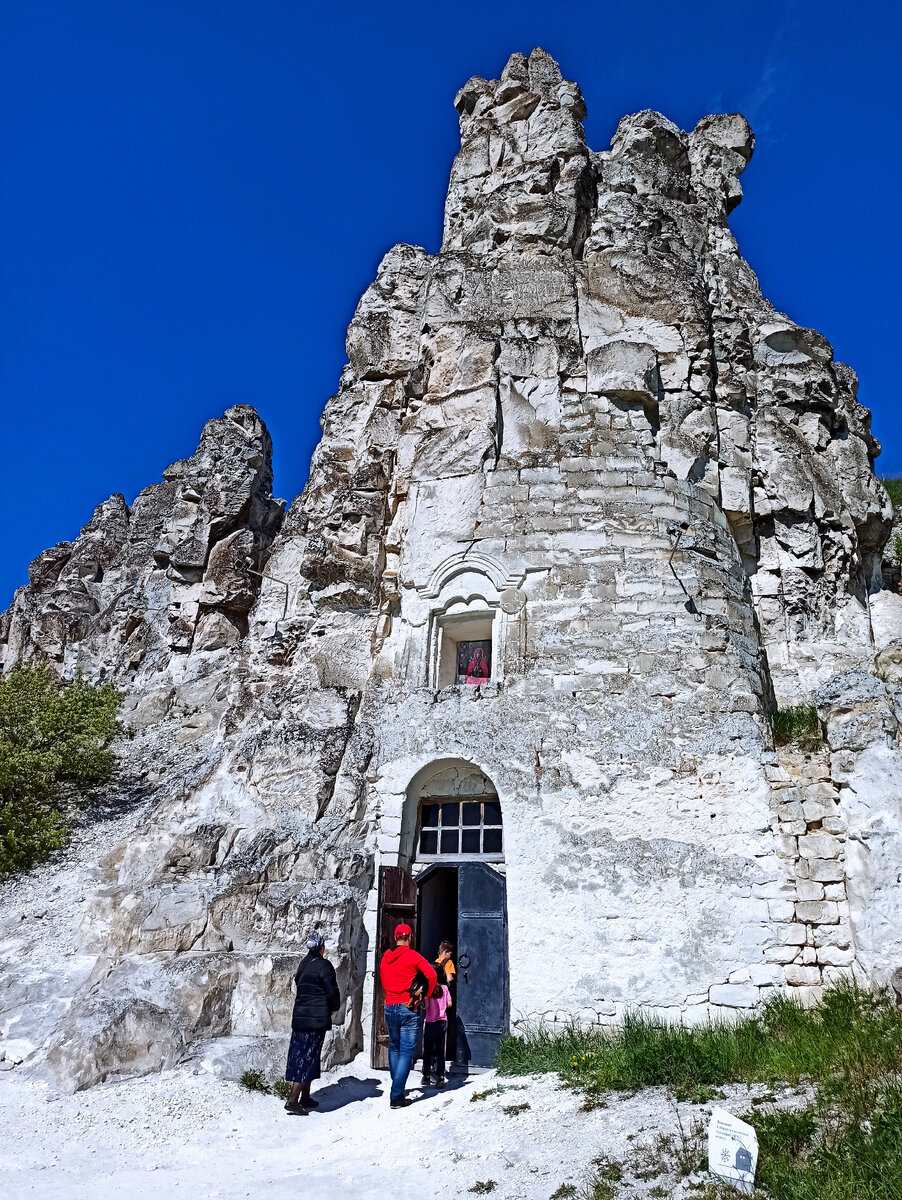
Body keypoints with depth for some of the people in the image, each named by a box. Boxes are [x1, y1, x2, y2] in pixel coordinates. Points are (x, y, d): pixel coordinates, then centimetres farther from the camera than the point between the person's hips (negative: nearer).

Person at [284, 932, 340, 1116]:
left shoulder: (303, 964, 10)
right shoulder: (323, 965, -12)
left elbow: (298, 987, 14)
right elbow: (333, 992, -12)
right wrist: (333, 1007, 8)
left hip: (300, 1016, 7)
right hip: (317, 1019, -7)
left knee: (300, 1056, 13)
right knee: (308, 1058, -2)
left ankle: (305, 1098, 23)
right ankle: (293, 1100, -5)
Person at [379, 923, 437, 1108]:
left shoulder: (385, 958, 6)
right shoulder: (413, 956, -8)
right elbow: (431, 975, -15)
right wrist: (426, 995, -1)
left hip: (390, 1007, 5)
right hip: (410, 1008, -5)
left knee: (394, 1048, 22)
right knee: (407, 1052, 0)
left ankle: (397, 1088, 30)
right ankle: (396, 1096, -5)